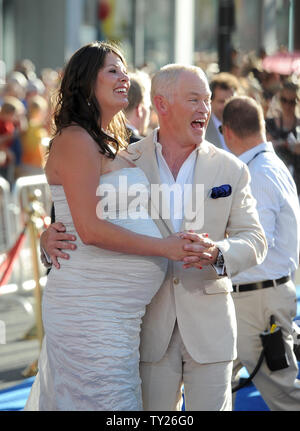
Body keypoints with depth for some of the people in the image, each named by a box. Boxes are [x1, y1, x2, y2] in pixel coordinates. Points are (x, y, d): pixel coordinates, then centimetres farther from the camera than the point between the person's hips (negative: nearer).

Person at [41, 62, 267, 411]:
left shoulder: (230, 169, 3)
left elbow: (254, 240, -2)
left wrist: (217, 253, -24)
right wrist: (52, 238, -18)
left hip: (209, 327, 1)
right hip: (150, 326, 0)